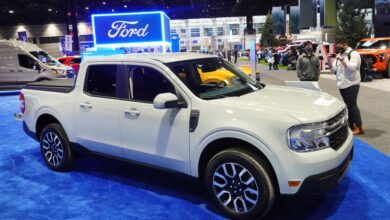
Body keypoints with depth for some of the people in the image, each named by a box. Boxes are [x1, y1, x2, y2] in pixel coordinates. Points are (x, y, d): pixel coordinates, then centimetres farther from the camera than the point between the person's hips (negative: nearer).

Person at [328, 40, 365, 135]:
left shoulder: (353, 54, -8)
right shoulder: (339, 55, 15)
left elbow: (352, 67, -23)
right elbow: (333, 69, 13)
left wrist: (341, 59, -21)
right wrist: (329, 60, -2)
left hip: (351, 84, -7)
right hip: (342, 85, 8)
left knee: (352, 105, -9)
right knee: (348, 105, 11)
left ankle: (359, 127, -4)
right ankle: (351, 125, 18)